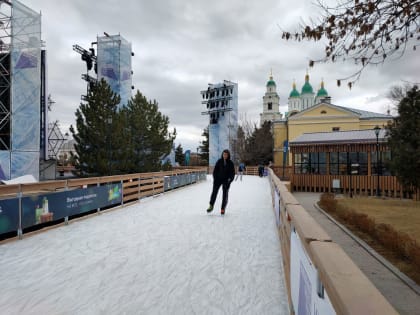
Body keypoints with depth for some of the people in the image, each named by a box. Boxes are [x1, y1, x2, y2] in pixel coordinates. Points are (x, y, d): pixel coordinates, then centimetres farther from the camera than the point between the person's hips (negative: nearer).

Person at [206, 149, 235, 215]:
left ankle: (223, 209, 13)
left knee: (225, 194, 2)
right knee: (214, 192, -10)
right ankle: (211, 206, 1)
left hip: (226, 180, 0)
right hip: (218, 179, 0)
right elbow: (215, 170, 3)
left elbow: (232, 173, 1)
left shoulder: (230, 163, -2)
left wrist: (229, 180, -11)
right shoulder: (219, 161, -1)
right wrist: (215, 179, -5)